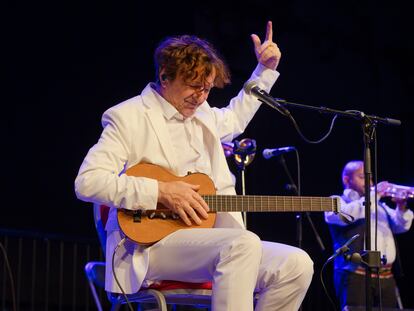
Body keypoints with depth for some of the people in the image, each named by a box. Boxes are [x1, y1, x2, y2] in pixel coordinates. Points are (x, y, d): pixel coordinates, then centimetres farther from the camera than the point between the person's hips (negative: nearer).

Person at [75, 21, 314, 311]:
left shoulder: (201, 115, 19)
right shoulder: (129, 117, -4)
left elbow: (235, 118, 43)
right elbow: (87, 182, -15)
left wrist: (266, 69, 34)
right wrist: (161, 191, -19)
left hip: (207, 243, 8)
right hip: (149, 243, -8)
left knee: (297, 265, -13)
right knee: (243, 244, -34)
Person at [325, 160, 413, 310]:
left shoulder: (379, 205, 25)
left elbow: (401, 226, 15)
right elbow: (345, 215, -14)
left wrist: (401, 208, -6)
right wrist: (373, 196, -11)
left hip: (386, 276, 5)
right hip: (356, 274, -5)